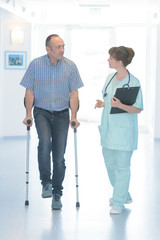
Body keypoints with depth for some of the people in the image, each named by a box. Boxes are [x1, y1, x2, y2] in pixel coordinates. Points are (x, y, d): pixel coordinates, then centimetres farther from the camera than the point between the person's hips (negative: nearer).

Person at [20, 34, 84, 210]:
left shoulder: (70, 66, 1)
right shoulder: (36, 65, -1)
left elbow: (74, 93, 3)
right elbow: (29, 91, 2)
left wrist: (74, 116, -6)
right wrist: (28, 114, -7)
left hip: (62, 114, 1)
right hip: (42, 111, -1)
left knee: (59, 155, 0)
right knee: (45, 142, -28)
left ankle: (57, 194, 14)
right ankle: (46, 182, -10)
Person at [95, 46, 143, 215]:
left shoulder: (133, 82, -14)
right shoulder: (110, 78, 8)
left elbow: (138, 109, -13)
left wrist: (120, 105, -27)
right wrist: (101, 103, -1)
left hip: (124, 131, -8)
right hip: (108, 128, 8)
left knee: (122, 166, 1)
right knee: (110, 164, 15)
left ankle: (118, 202, 13)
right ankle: (124, 195, 34)